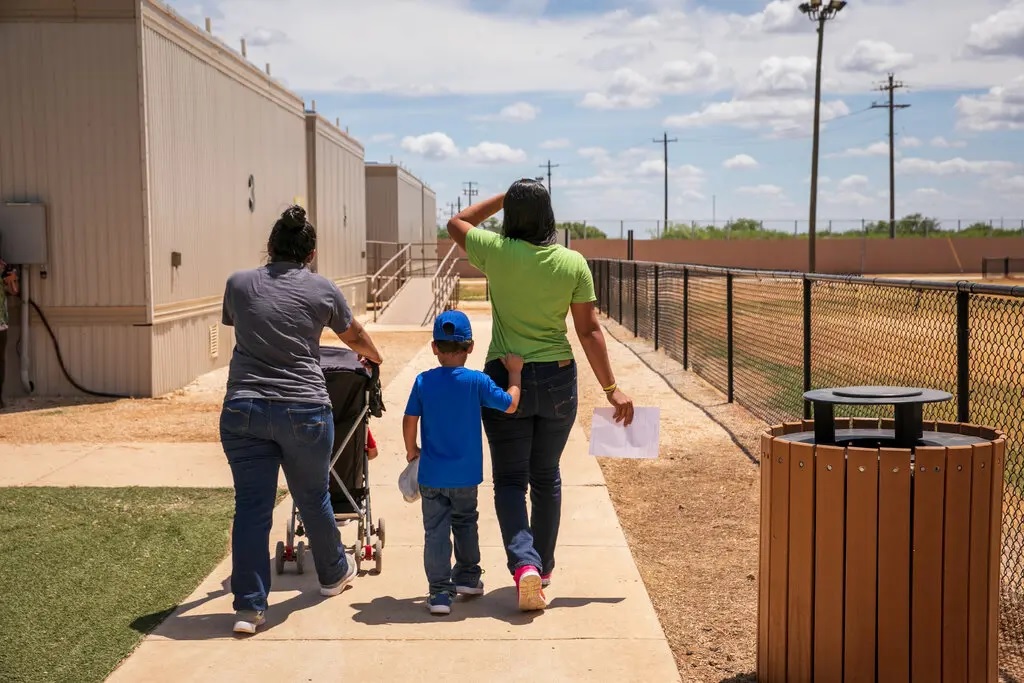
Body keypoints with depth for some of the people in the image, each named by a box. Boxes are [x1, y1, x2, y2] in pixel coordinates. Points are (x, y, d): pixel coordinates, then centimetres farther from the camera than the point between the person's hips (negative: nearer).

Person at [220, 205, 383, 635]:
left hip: (243, 409, 1)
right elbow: (354, 336, 21)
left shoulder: (238, 284, 7)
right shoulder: (321, 289, 4)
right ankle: (333, 574, 39)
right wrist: (374, 357, 43)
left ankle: (248, 606, 4)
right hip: (303, 410, -1)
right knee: (313, 498, 17)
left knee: (251, 506, 4)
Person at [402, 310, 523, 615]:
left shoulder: (423, 381, -6)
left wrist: (411, 450, 15)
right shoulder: (477, 381, -11)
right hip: (466, 475, 0)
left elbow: (409, 420, -2)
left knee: (435, 531, 4)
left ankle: (440, 591, 0)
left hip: (431, 475, 0)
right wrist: (515, 372, 10)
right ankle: (467, 577, 33)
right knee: (465, 523, 22)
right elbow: (510, 404, -4)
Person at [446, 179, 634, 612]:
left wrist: (504, 198, 13)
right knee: (546, 476, 18)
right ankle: (543, 565, 28)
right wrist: (611, 388, 2)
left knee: (510, 479, 6)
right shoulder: (573, 263, -6)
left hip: (505, 379, -2)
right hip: (557, 379, 2)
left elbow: (456, 223, 12)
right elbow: (589, 331, -4)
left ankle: (524, 564, -14)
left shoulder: (496, 251, -9)